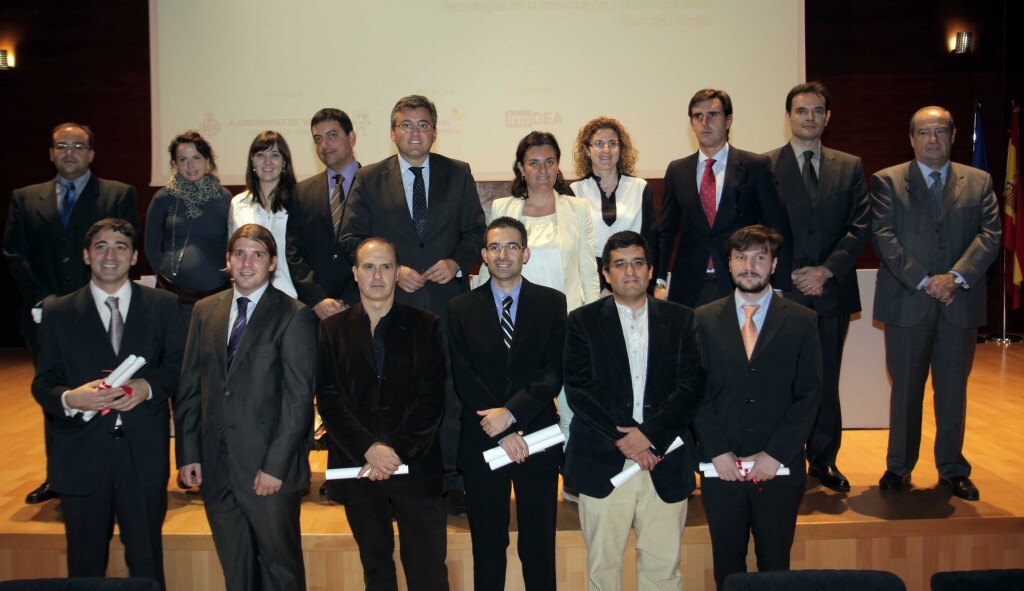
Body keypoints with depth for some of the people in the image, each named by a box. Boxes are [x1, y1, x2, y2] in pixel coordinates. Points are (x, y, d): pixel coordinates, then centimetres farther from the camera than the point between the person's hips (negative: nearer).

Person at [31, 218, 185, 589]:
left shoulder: (163, 306, 6)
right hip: (81, 456, 0)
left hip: (144, 452, 0)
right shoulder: (58, 312, 5)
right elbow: (42, 384, 3)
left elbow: (179, 366, 5)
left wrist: (149, 387, -14)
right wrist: (69, 399, -19)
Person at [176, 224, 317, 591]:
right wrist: (187, 454, 3)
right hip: (215, 465, 4)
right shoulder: (205, 311, 9)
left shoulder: (294, 316, -6)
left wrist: (276, 465, -15)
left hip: (270, 468, -4)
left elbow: (299, 398, -11)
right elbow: (189, 388, 9)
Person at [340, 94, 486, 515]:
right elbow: (352, 238, 2)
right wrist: (392, 271, -11)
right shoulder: (369, 179, 6)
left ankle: (453, 480, 17)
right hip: (393, 303, 0)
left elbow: (476, 231, 8)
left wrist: (457, 263, -11)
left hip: (448, 300, 0)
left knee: (451, 394, 4)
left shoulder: (458, 175, 8)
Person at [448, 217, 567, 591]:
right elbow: (463, 379, -4)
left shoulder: (552, 303, 3)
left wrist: (511, 413, -16)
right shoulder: (461, 309, 4)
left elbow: (554, 373, -5)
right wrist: (501, 433, -12)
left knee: (540, 546, 10)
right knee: (487, 546, 11)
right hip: (482, 443, 1)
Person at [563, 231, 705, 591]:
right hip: (602, 462, -1)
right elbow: (577, 390, -3)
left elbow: (691, 387, 0)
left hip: (665, 460, 1)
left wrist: (649, 434, -12)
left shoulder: (680, 320, 8)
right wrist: (621, 437, -12)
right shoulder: (583, 321, 5)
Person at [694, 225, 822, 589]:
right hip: (721, 467, 1)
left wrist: (775, 454, -10)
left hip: (780, 468, 0)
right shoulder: (704, 320, 3)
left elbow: (809, 395, -3)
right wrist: (718, 452, -9)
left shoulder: (802, 322, 2)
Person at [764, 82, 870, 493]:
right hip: (783, 290, -2)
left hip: (832, 289, 3)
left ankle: (823, 460, 21)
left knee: (826, 379, 10)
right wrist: (789, 275, -9)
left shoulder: (850, 167, 11)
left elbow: (861, 225, 3)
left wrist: (827, 270, -9)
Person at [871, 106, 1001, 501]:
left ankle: (952, 468, 23)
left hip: (960, 302, 2)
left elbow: (989, 235, -1)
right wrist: (922, 281, -16)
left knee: (954, 389, 10)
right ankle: (899, 466, 19)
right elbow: (883, 236, -7)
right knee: (905, 389, 6)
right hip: (907, 302, -2)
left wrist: (956, 277, -16)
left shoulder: (979, 182, 9)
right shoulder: (887, 181, 2)